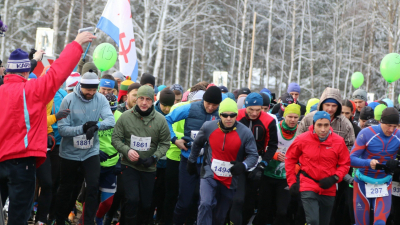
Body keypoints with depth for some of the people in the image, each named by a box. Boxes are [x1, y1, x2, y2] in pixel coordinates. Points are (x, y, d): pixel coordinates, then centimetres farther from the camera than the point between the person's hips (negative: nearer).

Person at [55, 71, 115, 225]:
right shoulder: (69, 100, -14)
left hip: (91, 152, 1)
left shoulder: (101, 99, -7)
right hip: (70, 153, -1)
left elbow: (111, 120, -20)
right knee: (66, 189, 14)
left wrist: (97, 126, -40)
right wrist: (82, 129, -33)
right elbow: (62, 129, -19)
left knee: (93, 187, -10)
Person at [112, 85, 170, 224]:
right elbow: (116, 139, -1)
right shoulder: (126, 117, -6)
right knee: (132, 199, -14)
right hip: (129, 165, -2)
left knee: (147, 204, 9)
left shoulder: (160, 120, -5)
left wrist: (154, 157, -15)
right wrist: (127, 150, -18)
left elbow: (165, 144, 1)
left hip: (149, 167, 2)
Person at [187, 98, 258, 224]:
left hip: (230, 180, 1)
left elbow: (253, 155, -9)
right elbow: (197, 144, 12)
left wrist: (243, 165, -30)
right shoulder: (208, 127, -8)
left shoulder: (245, 133, -14)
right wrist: (192, 161, 21)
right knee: (206, 204, -24)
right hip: (209, 175, 0)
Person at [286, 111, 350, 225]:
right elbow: (290, 159, 4)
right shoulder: (302, 139, -10)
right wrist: (292, 182, 1)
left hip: (328, 189, 3)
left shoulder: (339, 141, -9)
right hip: (308, 187, -3)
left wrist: (334, 178, -15)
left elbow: (345, 164, 1)